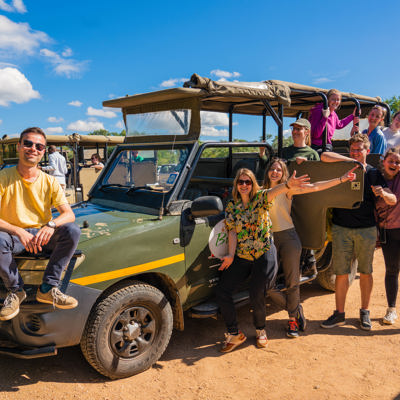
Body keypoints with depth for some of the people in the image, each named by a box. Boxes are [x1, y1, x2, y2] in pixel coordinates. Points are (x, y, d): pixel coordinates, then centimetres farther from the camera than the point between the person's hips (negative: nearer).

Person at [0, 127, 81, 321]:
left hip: (43, 237, 2)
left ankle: (48, 288, -18)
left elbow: (69, 214, -7)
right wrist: (19, 232, -31)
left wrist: (51, 225, -29)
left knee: (72, 231, -25)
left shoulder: (49, 182, 1)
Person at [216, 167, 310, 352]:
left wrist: (288, 184, -49)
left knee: (256, 296, -7)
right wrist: (231, 255, -12)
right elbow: (232, 232, 1)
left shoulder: (260, 198, -5)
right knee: (222, 291, -5)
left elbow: (274, 191, -27)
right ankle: (234, 334, 12)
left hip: (264, 255, -4)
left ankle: (261, 330, 26)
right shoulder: (231, 207, 5)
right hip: (241, 257, 4)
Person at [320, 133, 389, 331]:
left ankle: (364, 312, 25)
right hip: (341, 228, -1)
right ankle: (339, 314, 15)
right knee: (341, 273, 3)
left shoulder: (374, 173, 7)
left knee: (365, 272, 9)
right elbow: (325, 156, -11)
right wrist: (351, 161, -13)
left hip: (366, 229, 1)